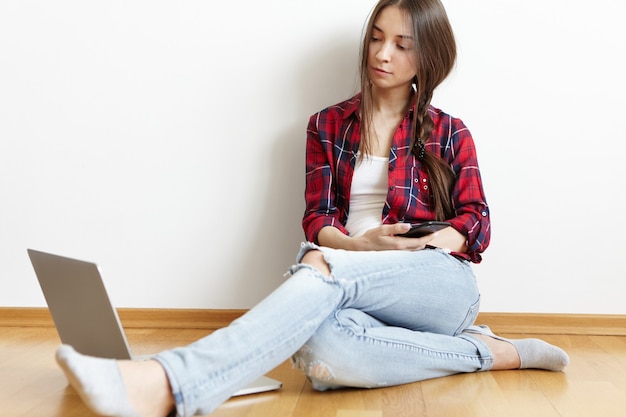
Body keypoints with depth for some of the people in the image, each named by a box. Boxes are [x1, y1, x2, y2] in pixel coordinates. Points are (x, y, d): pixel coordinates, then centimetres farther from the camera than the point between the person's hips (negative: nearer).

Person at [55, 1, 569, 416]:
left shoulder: (449, 134, 15)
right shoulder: (328, 125, 17)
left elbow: (476, 223, 6)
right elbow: (317, 220, 7)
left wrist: (410, 246, -15)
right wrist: (361, 245, -16)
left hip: (442, 283, -1)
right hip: (366, 299, 2)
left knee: (322, 269, -36)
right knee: (318, 349, -38)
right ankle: (488, 353, -22)